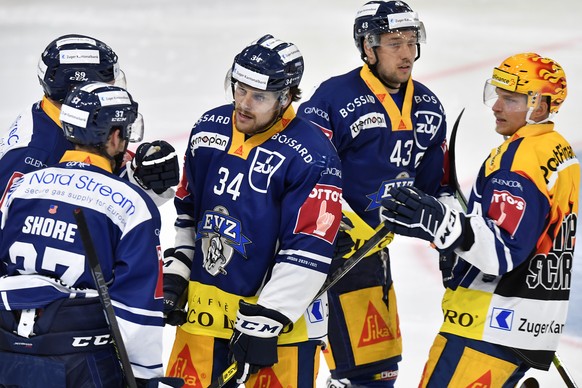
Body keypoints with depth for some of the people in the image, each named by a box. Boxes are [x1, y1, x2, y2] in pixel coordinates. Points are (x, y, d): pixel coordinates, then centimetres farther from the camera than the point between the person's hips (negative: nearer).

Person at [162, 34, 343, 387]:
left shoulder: (311, 156, -18)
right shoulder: (209, 130, 3)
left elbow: (308, 253, -20)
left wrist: (265, 321, -22)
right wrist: (175, 272, 9)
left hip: (282, 310, -6)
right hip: (205, 305, 6)